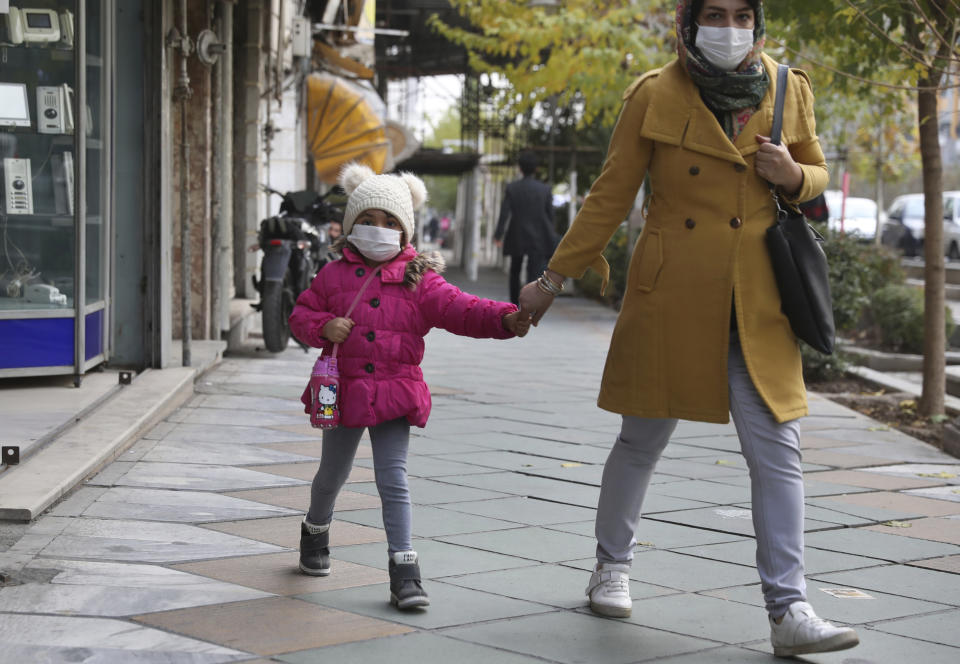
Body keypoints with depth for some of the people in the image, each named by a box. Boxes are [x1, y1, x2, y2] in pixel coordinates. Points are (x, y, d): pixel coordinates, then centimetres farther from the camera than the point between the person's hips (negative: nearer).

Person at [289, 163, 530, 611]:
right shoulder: (334, 275, 2)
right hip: (343, 389, 2)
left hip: (394, 394, -2)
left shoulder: (419, 280, -2)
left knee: (393, 478, -7)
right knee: (332, 474, 19)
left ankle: (404, 571, -4)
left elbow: (458, 309, -13)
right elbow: (301, 313, 8)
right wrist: (323, 327, -15)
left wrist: (504, 319, -30)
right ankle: (316, 530, 48)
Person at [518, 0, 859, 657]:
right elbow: (611, 197, 2)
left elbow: (817, 172, 16)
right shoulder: (655, 96, -4)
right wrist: (553, 278, 4)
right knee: (643, 439, 10)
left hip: (758, 306, 2)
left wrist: (794, 178, -8)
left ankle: (789, 613, -3)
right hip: (671, 297, -2)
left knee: (778, 449, -5)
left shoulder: (789, 92, 3)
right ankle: (612, 567, 33)